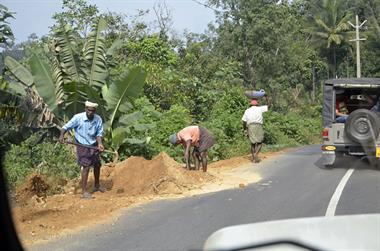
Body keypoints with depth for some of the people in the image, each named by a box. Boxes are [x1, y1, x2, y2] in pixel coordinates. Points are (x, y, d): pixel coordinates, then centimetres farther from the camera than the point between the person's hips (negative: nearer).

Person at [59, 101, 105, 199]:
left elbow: (99, 133, -3)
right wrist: (61, 135, -32)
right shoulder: (78, 117, -19)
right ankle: (84, 192, -8)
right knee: (86, 167, -13)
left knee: (97, 165, 18)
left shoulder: (98, 119, -8)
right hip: (82, 146, -5)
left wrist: (100, 144, -21)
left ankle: (97, 186, 41)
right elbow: (66, 127, -14)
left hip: (93, 145, 6)